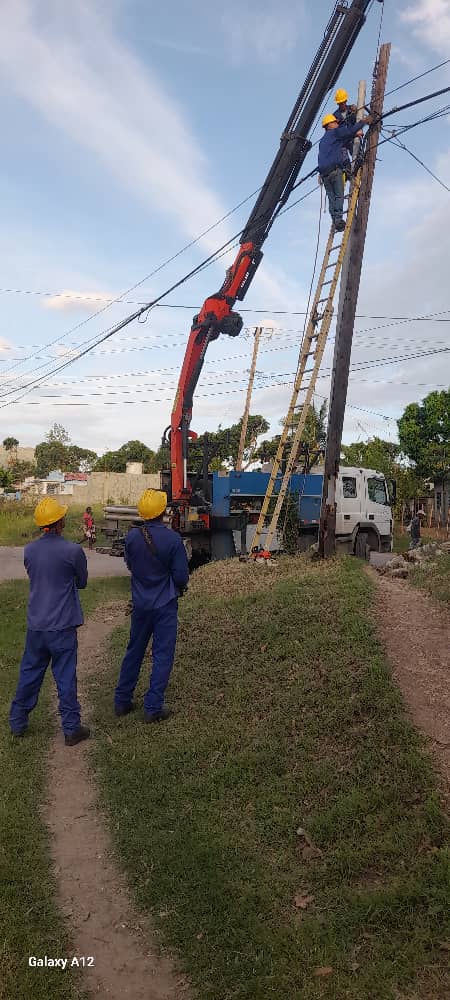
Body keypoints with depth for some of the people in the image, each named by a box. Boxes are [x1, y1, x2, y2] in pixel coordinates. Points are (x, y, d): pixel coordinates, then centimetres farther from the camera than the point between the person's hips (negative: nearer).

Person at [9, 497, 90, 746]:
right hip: (62, 625, -4)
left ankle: (18, 722, 31)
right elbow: (82, 583, 0)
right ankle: (71, 729, 15)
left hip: (35, 625, 5)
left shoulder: (29, 550, -1)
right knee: (65, 677, 5)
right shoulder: (72, 550, -16)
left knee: (29, 673, 18)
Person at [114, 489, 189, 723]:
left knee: (134, 651, 19)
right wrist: (180, 587, 9)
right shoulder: (172, 539, -19)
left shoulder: (132, 536, -8)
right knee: (162, 655, 7)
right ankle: (153, 708, 12)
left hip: (140, 604, 4)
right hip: (165, 605, -4)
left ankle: (122, 701, 28)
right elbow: (181, 576, -13)